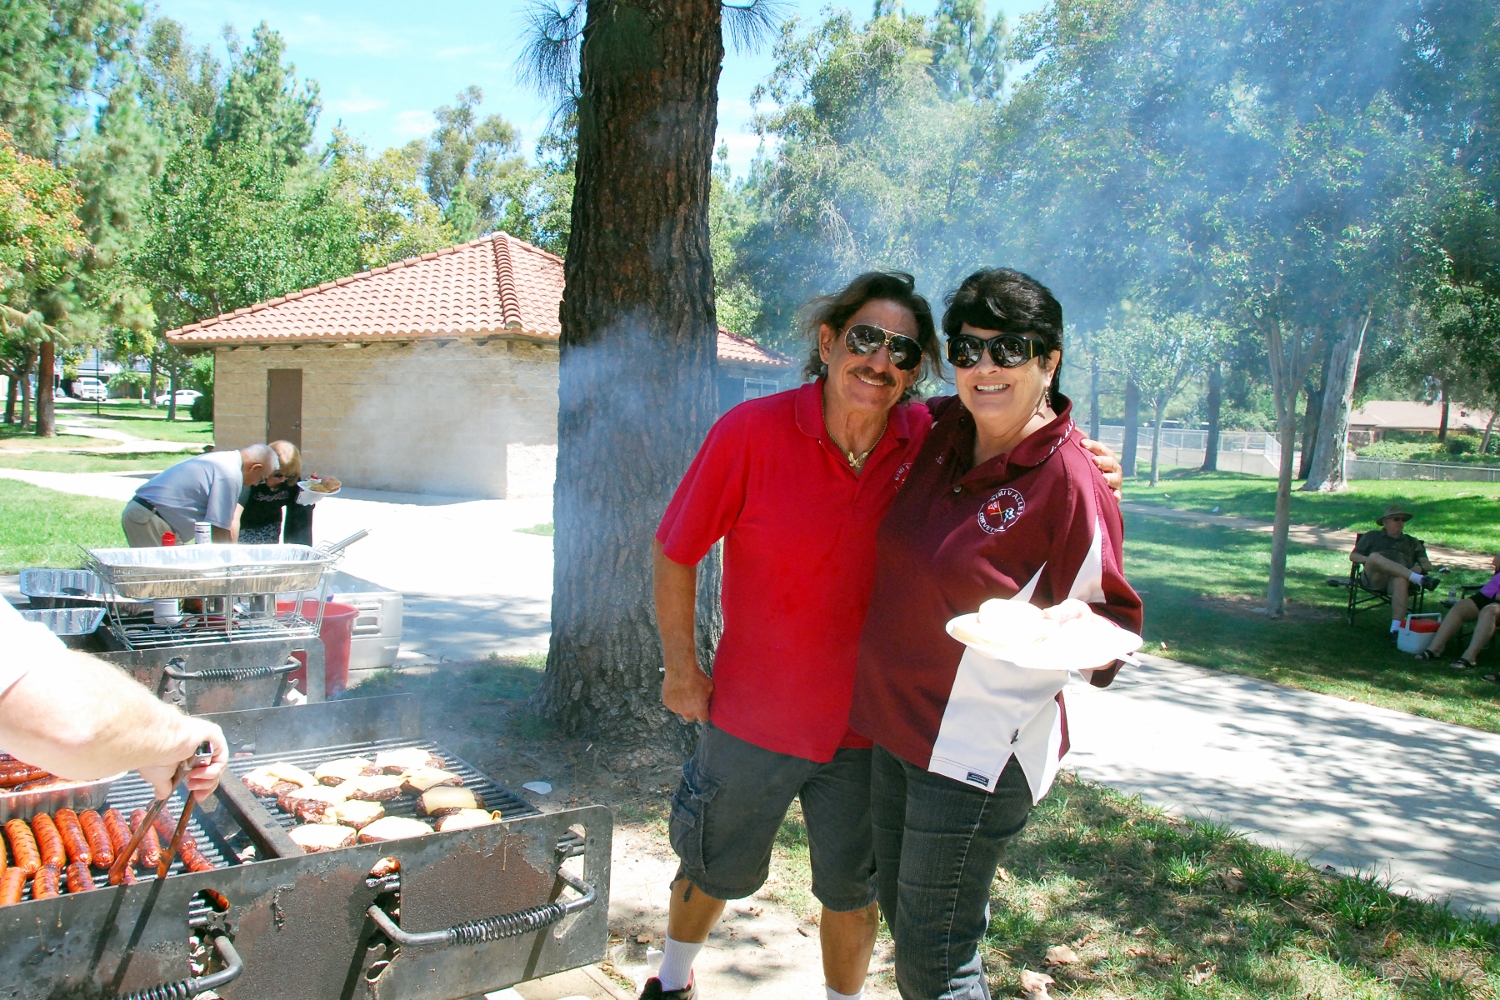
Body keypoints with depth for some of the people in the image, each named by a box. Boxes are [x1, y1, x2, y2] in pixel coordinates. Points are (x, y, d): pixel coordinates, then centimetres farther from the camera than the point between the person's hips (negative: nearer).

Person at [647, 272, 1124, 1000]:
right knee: (718, 871, 23)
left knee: (852, 891, 19)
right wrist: (681, 669, -4)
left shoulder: (929, 438, -12)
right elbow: (674, 551, -9)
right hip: (750, 720, -1)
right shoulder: (750, 432, -20)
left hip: (866, 727, 1)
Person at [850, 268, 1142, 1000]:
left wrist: (1075, 622, -32)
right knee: (902, 917, 24)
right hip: (896, 723, 7)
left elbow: (1113, 624, -12)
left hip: (978, 752, -7)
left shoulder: (1070, 481, -19)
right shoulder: (938, 432, 0)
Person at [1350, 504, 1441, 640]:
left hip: (1402, 577, 1)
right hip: (1373, 578, -1)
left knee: (1401, 580, -40)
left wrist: (1422, 568, -4)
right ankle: (1419, 579, -44)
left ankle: (1395, 629, -49)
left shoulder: (1412, 542, 32)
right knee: (1375, 556, -36)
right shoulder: (1372, 537, 28)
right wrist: (1369, 560, -4)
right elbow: (1353, 556, 18)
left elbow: (1427, 565, 22)